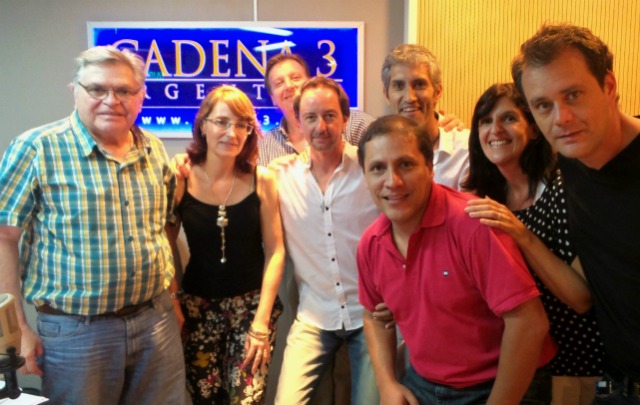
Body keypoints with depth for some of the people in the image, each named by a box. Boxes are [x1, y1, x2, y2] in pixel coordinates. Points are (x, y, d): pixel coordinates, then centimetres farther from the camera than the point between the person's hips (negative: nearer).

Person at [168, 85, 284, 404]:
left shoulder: (262, 180, -7)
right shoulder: (182, 179, -8)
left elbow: (275, 251, -5)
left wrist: (262, 320, -9)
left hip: (253, 303, 0)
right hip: (198, 305, 1)